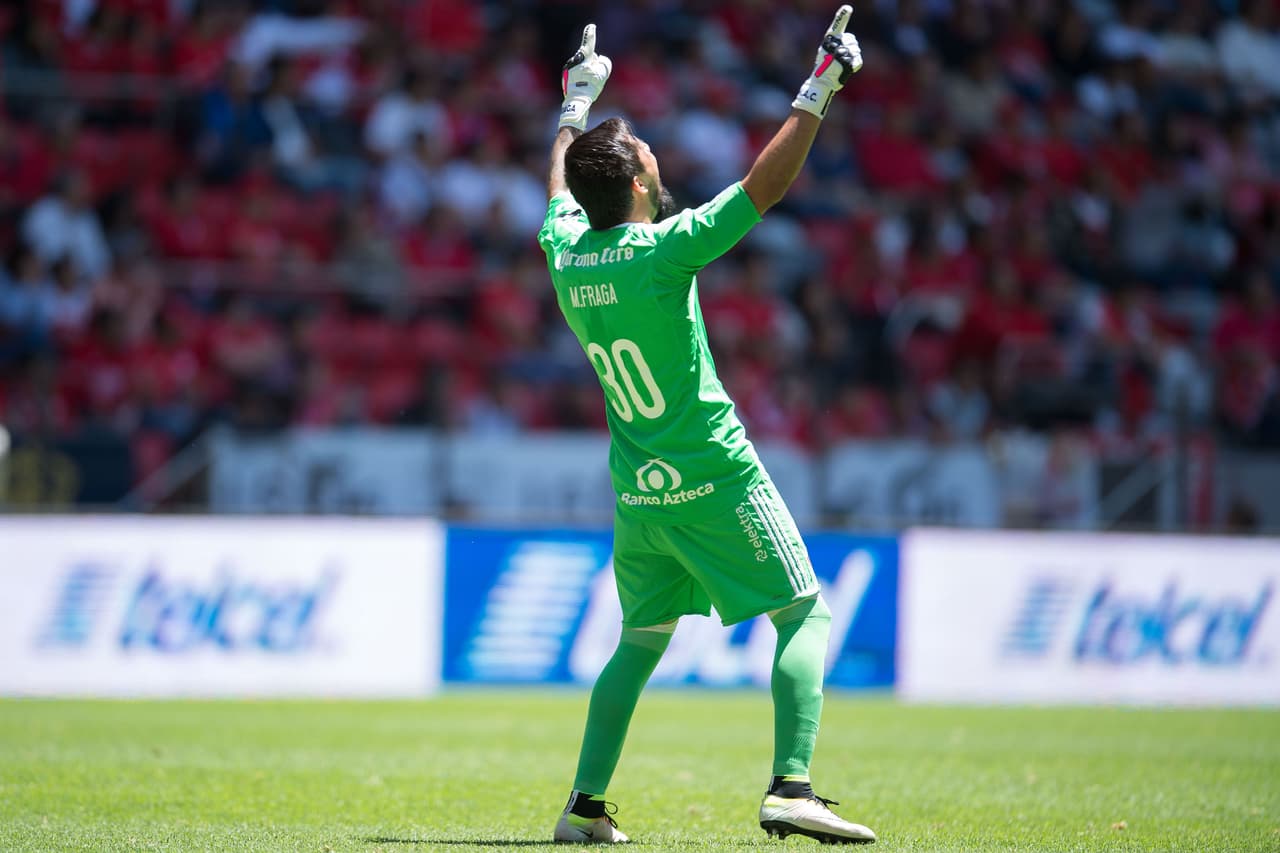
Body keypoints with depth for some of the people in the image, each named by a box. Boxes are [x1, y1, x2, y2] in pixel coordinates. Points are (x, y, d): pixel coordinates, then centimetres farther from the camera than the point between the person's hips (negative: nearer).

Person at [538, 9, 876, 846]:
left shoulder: (564, 253, 1)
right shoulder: (662, 251, -17)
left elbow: (561, 182, 24)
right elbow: (767, 184, -19)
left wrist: (577, 101, 38)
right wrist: (819, 91, -14)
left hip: (636, 495, 7)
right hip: (716, 482, -7)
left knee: (640, 641, 19)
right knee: (806, 617, -2)